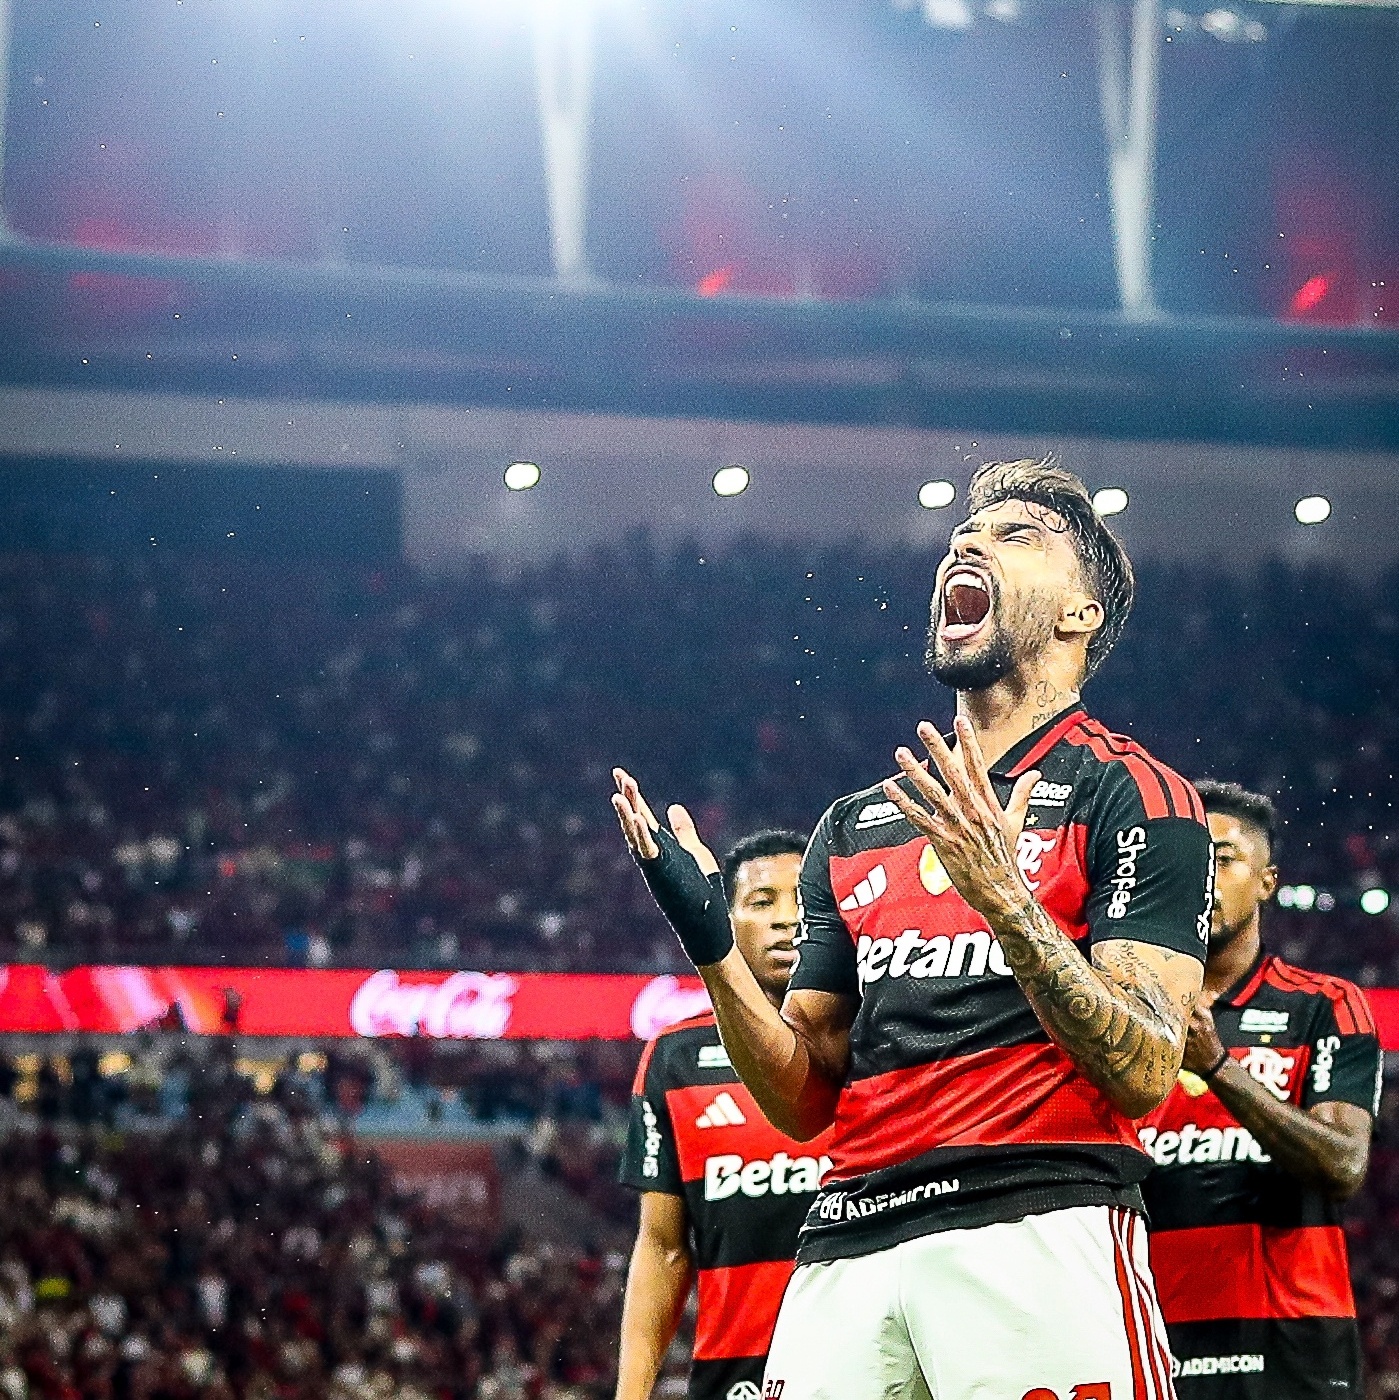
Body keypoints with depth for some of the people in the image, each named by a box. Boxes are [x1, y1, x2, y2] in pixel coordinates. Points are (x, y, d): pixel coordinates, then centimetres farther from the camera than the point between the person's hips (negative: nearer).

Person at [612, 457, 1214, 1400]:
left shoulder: (1132, 796, 2)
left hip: (1041, 1234, -5)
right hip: (850, 1249, 5)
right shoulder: (855, 829, 21)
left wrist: (1004, 899, -20)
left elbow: (1147, 1073, -9)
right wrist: (711, 944, 3)